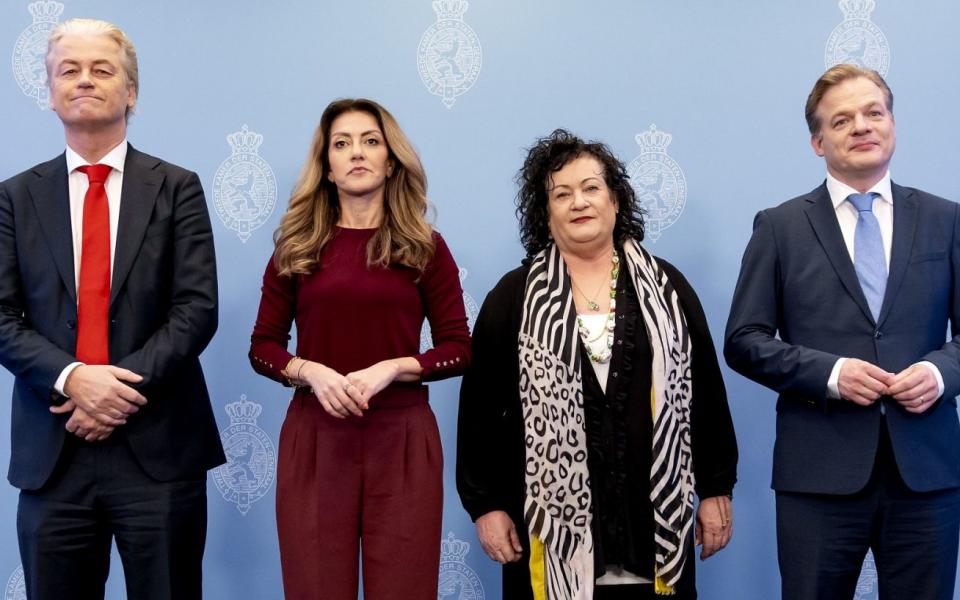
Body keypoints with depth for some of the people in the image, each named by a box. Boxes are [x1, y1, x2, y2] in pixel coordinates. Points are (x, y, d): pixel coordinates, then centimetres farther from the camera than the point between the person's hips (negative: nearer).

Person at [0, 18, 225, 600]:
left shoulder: (176, 188, 5)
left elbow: (198, 308, -4)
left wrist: (125, 386, -15)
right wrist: (71, 378, -15)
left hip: (157, 447, -1)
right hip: (52, 451, 2)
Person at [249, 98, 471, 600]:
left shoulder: (424, 247, 4)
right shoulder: (297, 247, 7)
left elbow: (460, 349, 2)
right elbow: (262, 346, 8)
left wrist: (392, 368, -14)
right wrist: (310, 371, -12)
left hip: (401, 437, 0)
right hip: (314, 437, 1)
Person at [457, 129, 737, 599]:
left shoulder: (665, 287, 7)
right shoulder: (515, 296, 3)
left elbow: (705, 391, 9)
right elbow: (481, 406, 2)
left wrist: (716, 489, 7)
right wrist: (485, 504, -1)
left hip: (654, 517, 2)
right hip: (551, 517, -1)